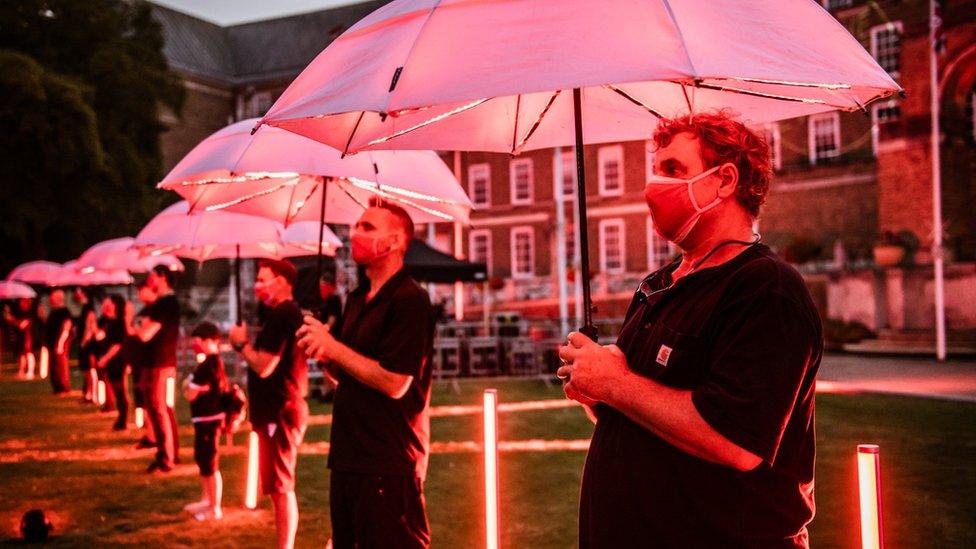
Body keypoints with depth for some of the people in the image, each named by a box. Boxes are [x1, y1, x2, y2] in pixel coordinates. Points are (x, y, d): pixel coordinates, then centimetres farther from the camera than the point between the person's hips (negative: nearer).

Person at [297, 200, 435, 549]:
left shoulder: (410, 300, -14)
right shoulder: (357, 299, 14)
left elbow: (394, 383, -22)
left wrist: (334, 347, -16)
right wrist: (321, 347, -1)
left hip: (390, 464, -9)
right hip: (349, 455, 9)